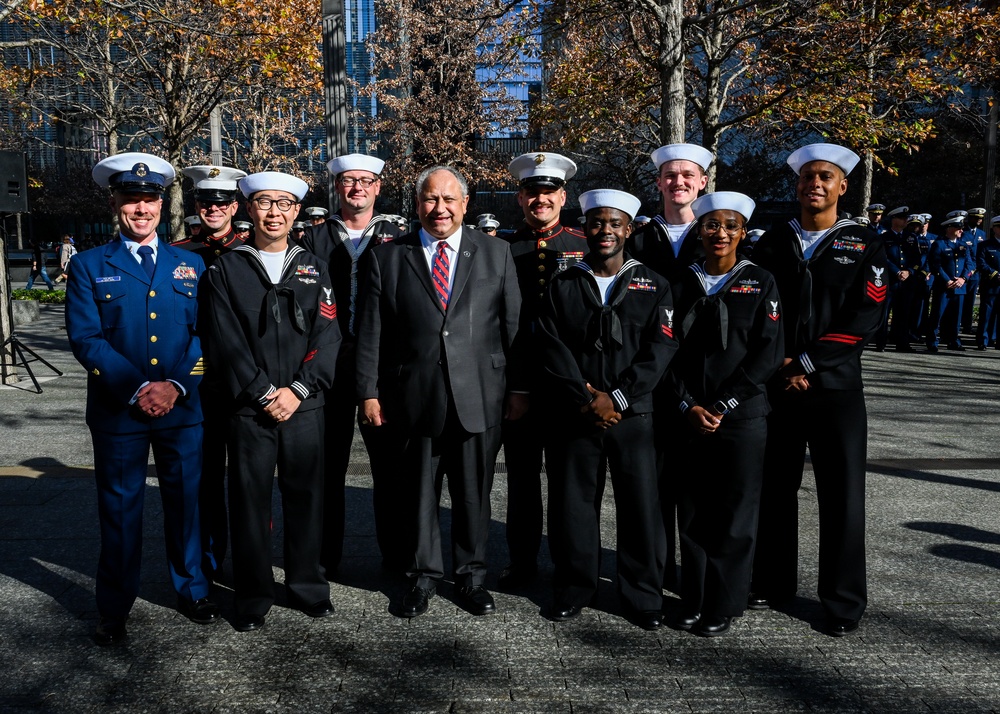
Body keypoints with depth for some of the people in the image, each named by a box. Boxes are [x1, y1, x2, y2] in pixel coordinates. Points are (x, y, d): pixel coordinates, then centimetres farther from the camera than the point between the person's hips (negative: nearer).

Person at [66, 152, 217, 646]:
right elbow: (85, 339, -7)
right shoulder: (89, 266, 2)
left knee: (185, 502, 12)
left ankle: (192, 590, 31)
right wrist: (138, 389, -17)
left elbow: (204, 333, 2)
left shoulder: (190, 265, 8)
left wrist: (177, 384, -14)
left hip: (183, 407, 2)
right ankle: (114, 609, 25)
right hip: (117, 411, -1)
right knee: (119, 509, 9)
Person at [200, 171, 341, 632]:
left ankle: (308, 586, 24)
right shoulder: (225, 270, 5)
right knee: (249, 500, 4)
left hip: (304, 405, 2)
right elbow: (225, 342, -3)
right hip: (249, 408, -1)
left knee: (306, 497, 8)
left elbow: (327, 337, 2)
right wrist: (264, 393, -10)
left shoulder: (314, 269, 11)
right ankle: (252, 597, 19)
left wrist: (298, 390, -9)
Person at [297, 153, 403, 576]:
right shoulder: (314, 239, 9)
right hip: (330, 365, 0)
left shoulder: (396, 239, 9)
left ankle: (396, 554, 18)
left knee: (390, 465, 5)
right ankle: (325, 557, 20)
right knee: (328, 465, 7)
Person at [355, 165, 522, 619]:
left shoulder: (495, 253, 7)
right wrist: (369, 391, -1)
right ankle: (423, 576, 27)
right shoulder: (387, 257, 5)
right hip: (413, 397, 0)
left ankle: (471, 575, 28)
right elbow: (371, 331, 4)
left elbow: (514, 324, 6)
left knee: (474, 492, 10)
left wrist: (519, 386, 3)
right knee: (417, 491, 9)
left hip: (479, 396, 0)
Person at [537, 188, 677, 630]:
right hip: (572, 415, 1)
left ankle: (643, 596, 18)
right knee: (572, 502, 6)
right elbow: (551, 347, 0)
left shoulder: (653, 286, 8)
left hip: (633, 414, 0)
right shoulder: (562, 286, 9)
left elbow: (660, 349, -3)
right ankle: (573, 589, 23)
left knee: (641, 505, 2)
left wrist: (616, 397, -12)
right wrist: (584, 399, -11)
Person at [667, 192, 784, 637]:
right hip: (690, 416, 2)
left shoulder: (760, 283, 2)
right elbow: (670, 350, 5)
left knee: (734, 514, 4)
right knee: (692, 512, 7)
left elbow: (768, 353, -5)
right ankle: (693, 601, 21)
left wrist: (722, 405, -11)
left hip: (742, 416, -2)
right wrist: (688, 406, -8)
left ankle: (725, 606, 17)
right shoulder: (683, 284, 8)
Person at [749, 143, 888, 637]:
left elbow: (866, 317, -7)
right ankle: (772, 583, 26)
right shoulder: (772, 243, 9)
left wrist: (807, 364, -14)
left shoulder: (864, 245, 2)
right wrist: (780, 365, -8)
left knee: (842, 495, 2)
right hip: (774, 388, 2)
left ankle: (843, 601, 17)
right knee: (774, 489, 9)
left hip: (835, 388, -2)